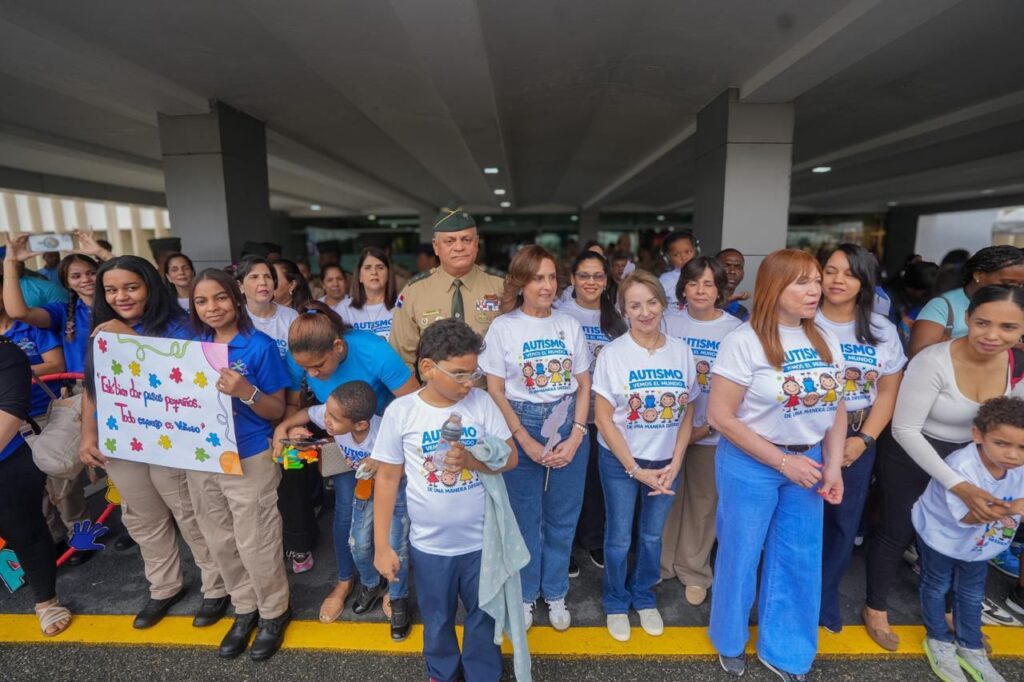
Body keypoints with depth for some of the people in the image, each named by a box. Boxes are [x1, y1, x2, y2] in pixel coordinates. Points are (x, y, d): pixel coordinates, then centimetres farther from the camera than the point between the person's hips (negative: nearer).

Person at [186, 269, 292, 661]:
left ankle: (274, 611, 30)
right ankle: (245, 608, 39)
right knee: (221, 543, 18)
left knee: (255, 544, 6)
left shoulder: (259, 345, -12)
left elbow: (277, 411, -11)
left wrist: (246, 392, -28)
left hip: (249, 460, -6)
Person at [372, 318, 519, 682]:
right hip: (429, 544, 0)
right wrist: (381, 545, -5)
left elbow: (510, 458, -9)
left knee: (484, 616, 22)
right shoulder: (400, 411, -14)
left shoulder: (482, 401, -11)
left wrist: (471, 460, -28)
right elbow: (387, 478, -7)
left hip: (482, 539, 1)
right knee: (437, 620, 24)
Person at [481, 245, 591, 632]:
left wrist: (577, 435, -7)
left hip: (568, 426, 3)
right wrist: (525, 440, -12)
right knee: (525, 519, 11)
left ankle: (555, 594, 36)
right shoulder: (503, 327, -6)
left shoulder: (569, 326, 3)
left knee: (562, 518, 14)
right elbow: (495, 390, -6)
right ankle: (525, 594, 35)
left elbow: (584, 385, 4)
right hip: (521, 427, -2)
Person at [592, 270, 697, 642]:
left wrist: (675, 464, -6)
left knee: (652, 536, 19)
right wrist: (635, 469, -13)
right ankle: (616, 603, 37)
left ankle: (644, 597, 44)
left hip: (666, 462, 3)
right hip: (620, 461, -3)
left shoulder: (681, 350, -4)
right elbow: (603, 418, -12)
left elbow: (687, 412, 2)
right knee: (619, 537, 12)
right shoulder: (612, 353, -13)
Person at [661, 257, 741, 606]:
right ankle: (662, 563, 32)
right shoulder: (669, 323, -1)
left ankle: (694, 571, 30)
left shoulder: (735, 329, -5)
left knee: (703, 502, 11)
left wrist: (709, 426, -10)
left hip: (712, 430, -1)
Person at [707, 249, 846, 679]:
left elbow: (836, 407, 9)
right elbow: (720, 416, -18)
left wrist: (833, 465, -2)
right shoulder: (744, 341, -17)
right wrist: (783, 461, -16)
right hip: (750, 465, -5)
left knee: (800, 559, 16)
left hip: (808, 461, 6)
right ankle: (730, 641, 38)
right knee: (741, 555, 11)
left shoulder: (825, 341, 3)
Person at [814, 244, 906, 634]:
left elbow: (888, 392, 5)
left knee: (843, 524, 14)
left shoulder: (882, 331, 3)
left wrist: (863, 439, -6)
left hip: (856, 441, 4)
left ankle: (825, 600, 35)